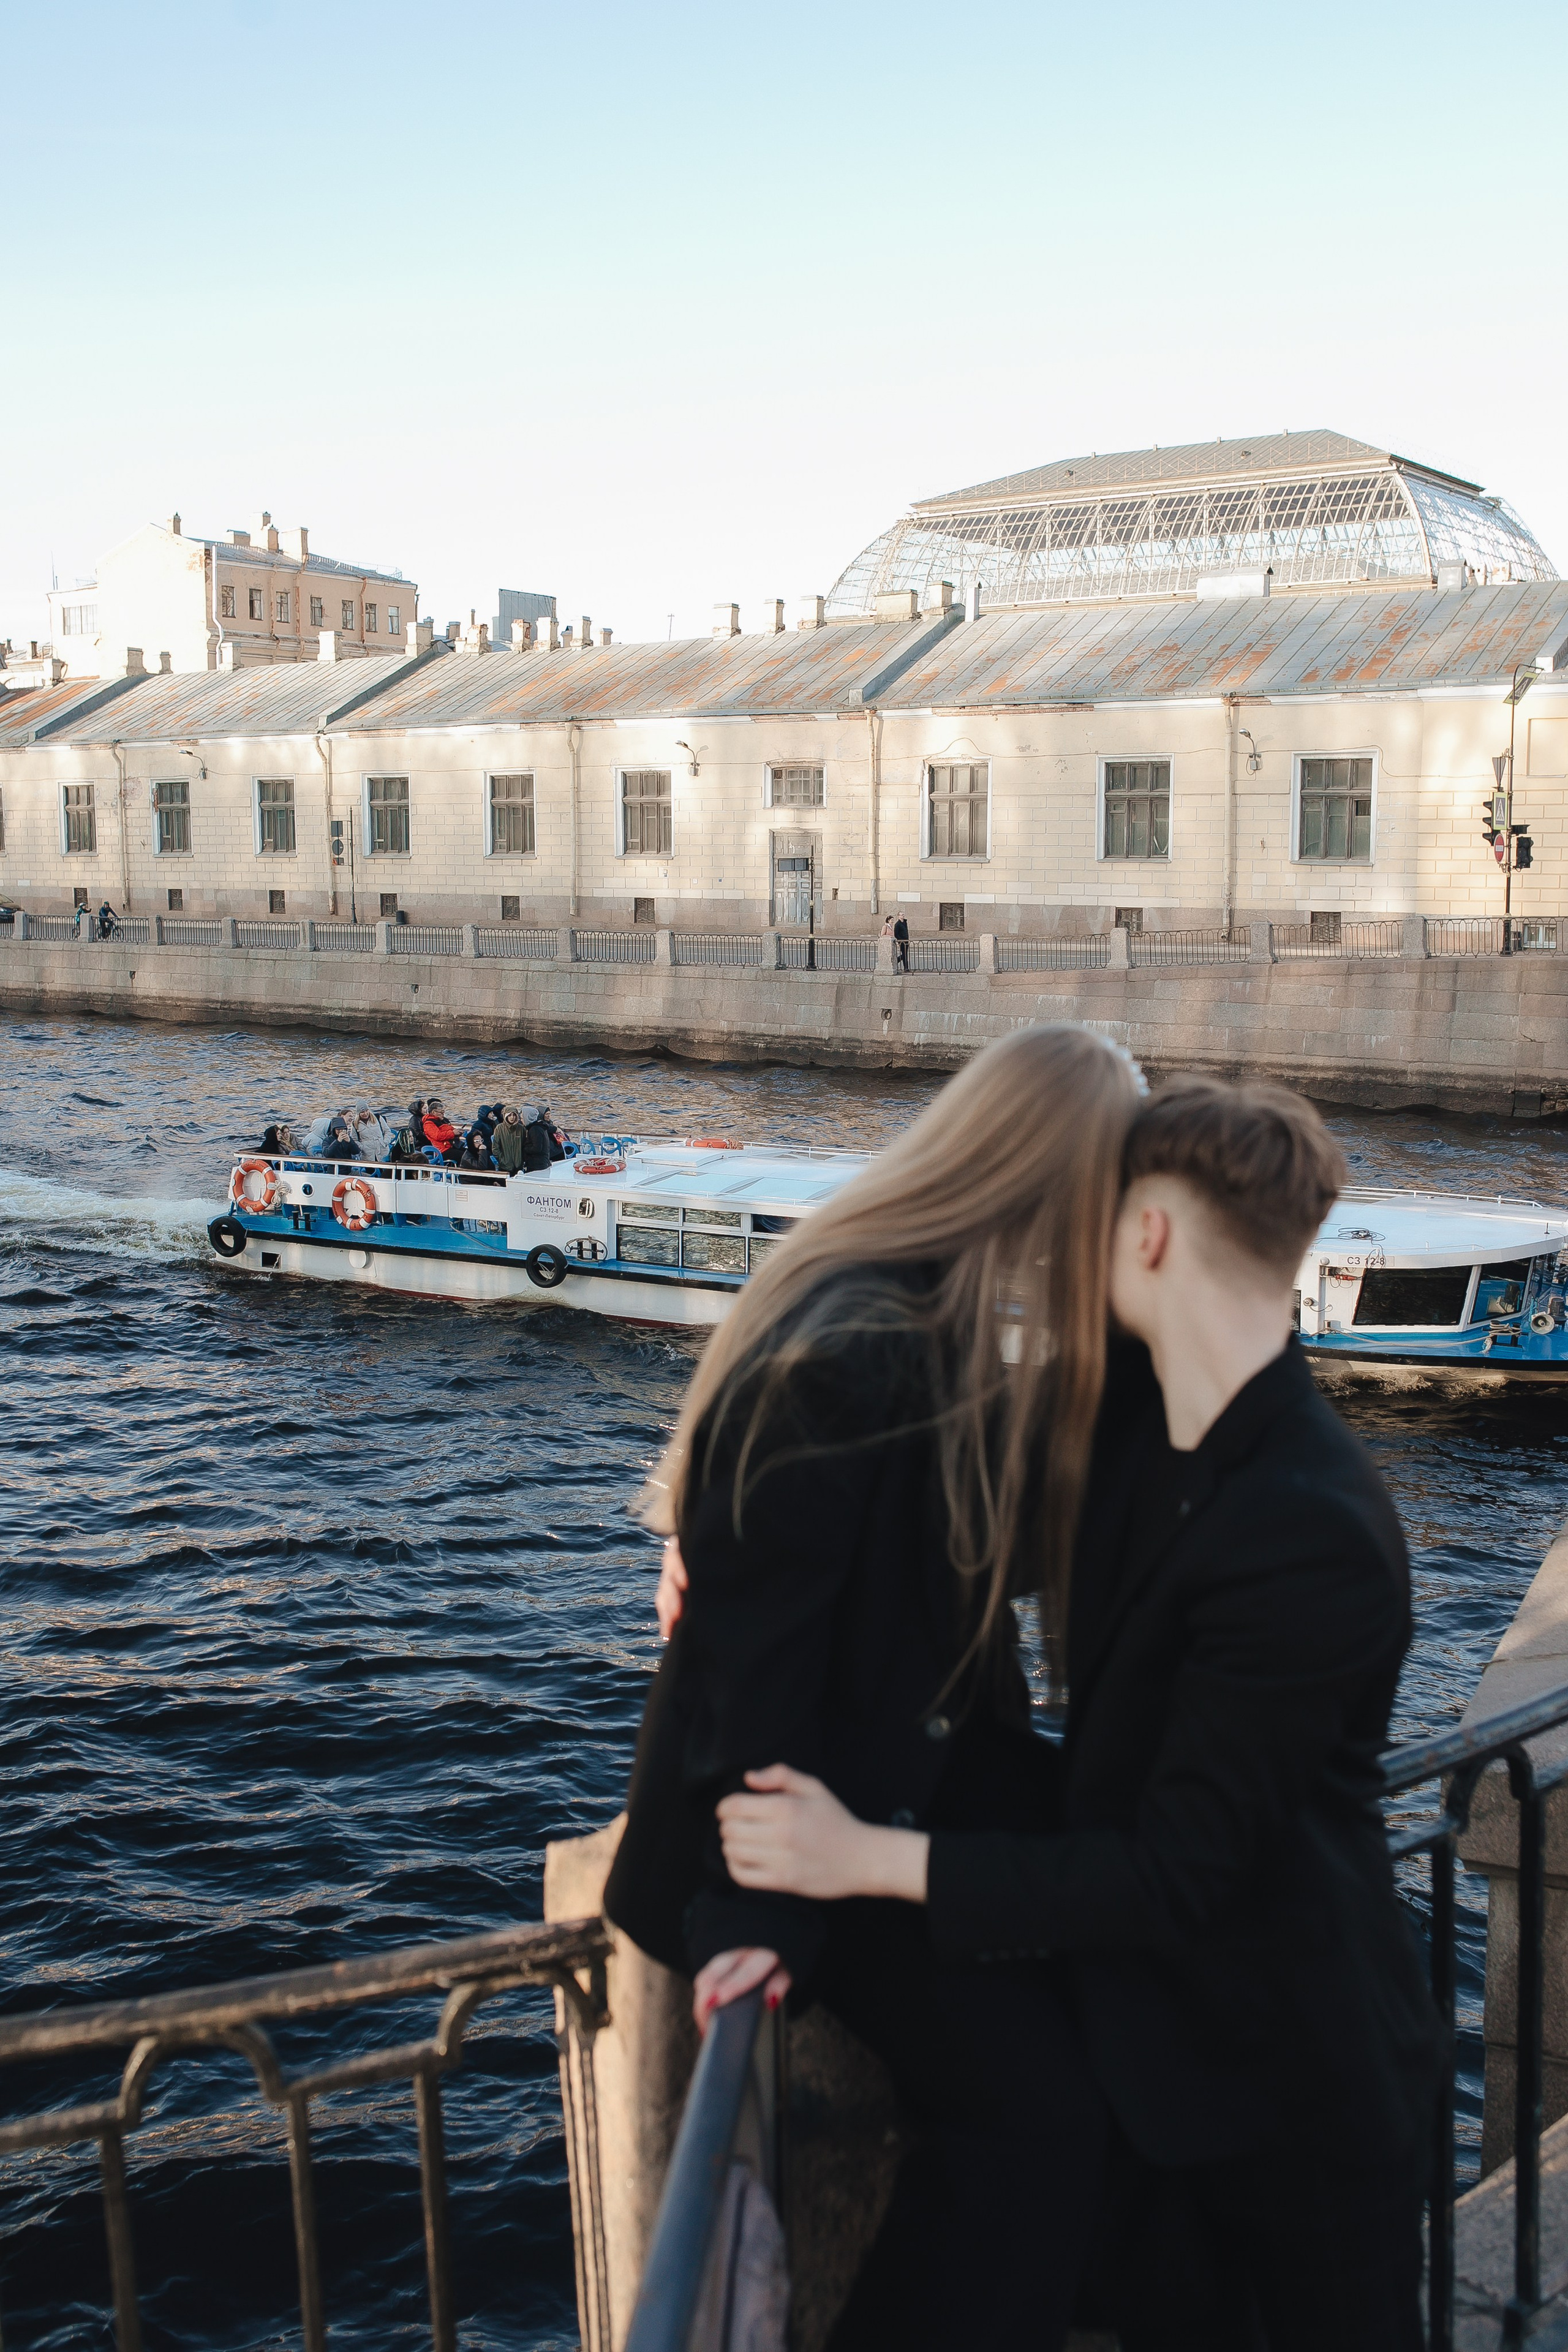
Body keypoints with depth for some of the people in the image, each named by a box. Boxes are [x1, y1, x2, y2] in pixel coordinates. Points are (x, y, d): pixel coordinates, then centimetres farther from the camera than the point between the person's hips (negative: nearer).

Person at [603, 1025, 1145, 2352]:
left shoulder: (948, 1322, 4)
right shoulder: (848, 1356, -26)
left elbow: (992, 1552, 9)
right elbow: (754, 1638, -24)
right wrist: (749, 1911, -24)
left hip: (925, 1776, 9)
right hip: (813, 1821, -9)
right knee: (1035, 2107, -14)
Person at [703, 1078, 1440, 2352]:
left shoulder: (1315, 1538, -32)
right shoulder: (1132, 1409, -7)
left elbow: (1181, 1875, -28)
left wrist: (868, 1857, -26)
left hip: (1303, 2090, -7)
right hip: (1152, 2035, 7)